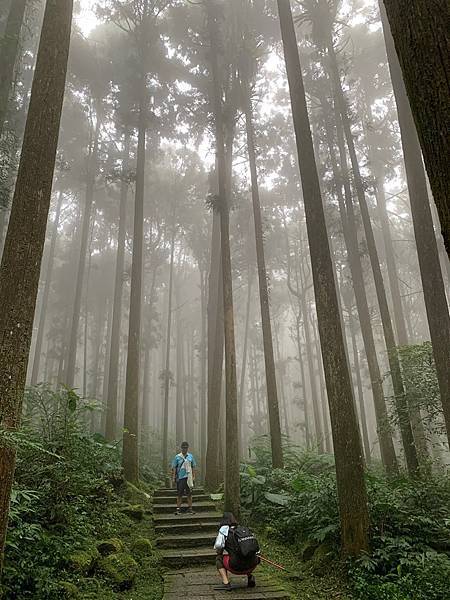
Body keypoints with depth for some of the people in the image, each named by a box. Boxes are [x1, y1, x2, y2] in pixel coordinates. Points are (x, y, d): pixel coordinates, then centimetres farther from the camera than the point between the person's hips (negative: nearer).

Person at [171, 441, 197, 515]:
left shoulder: (190, 456, 6)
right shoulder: (177, 457, 1)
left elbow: (193, 467, 10)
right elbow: (174, 468, 2)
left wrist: (194, 476, 5)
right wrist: (173, 477, -3)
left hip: (189, 478, 2)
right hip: (180, 478, -2)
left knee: (189, 494, 5)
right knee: (179, 494, 2)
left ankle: (190, 508, 12)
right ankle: (178, 509, 9)